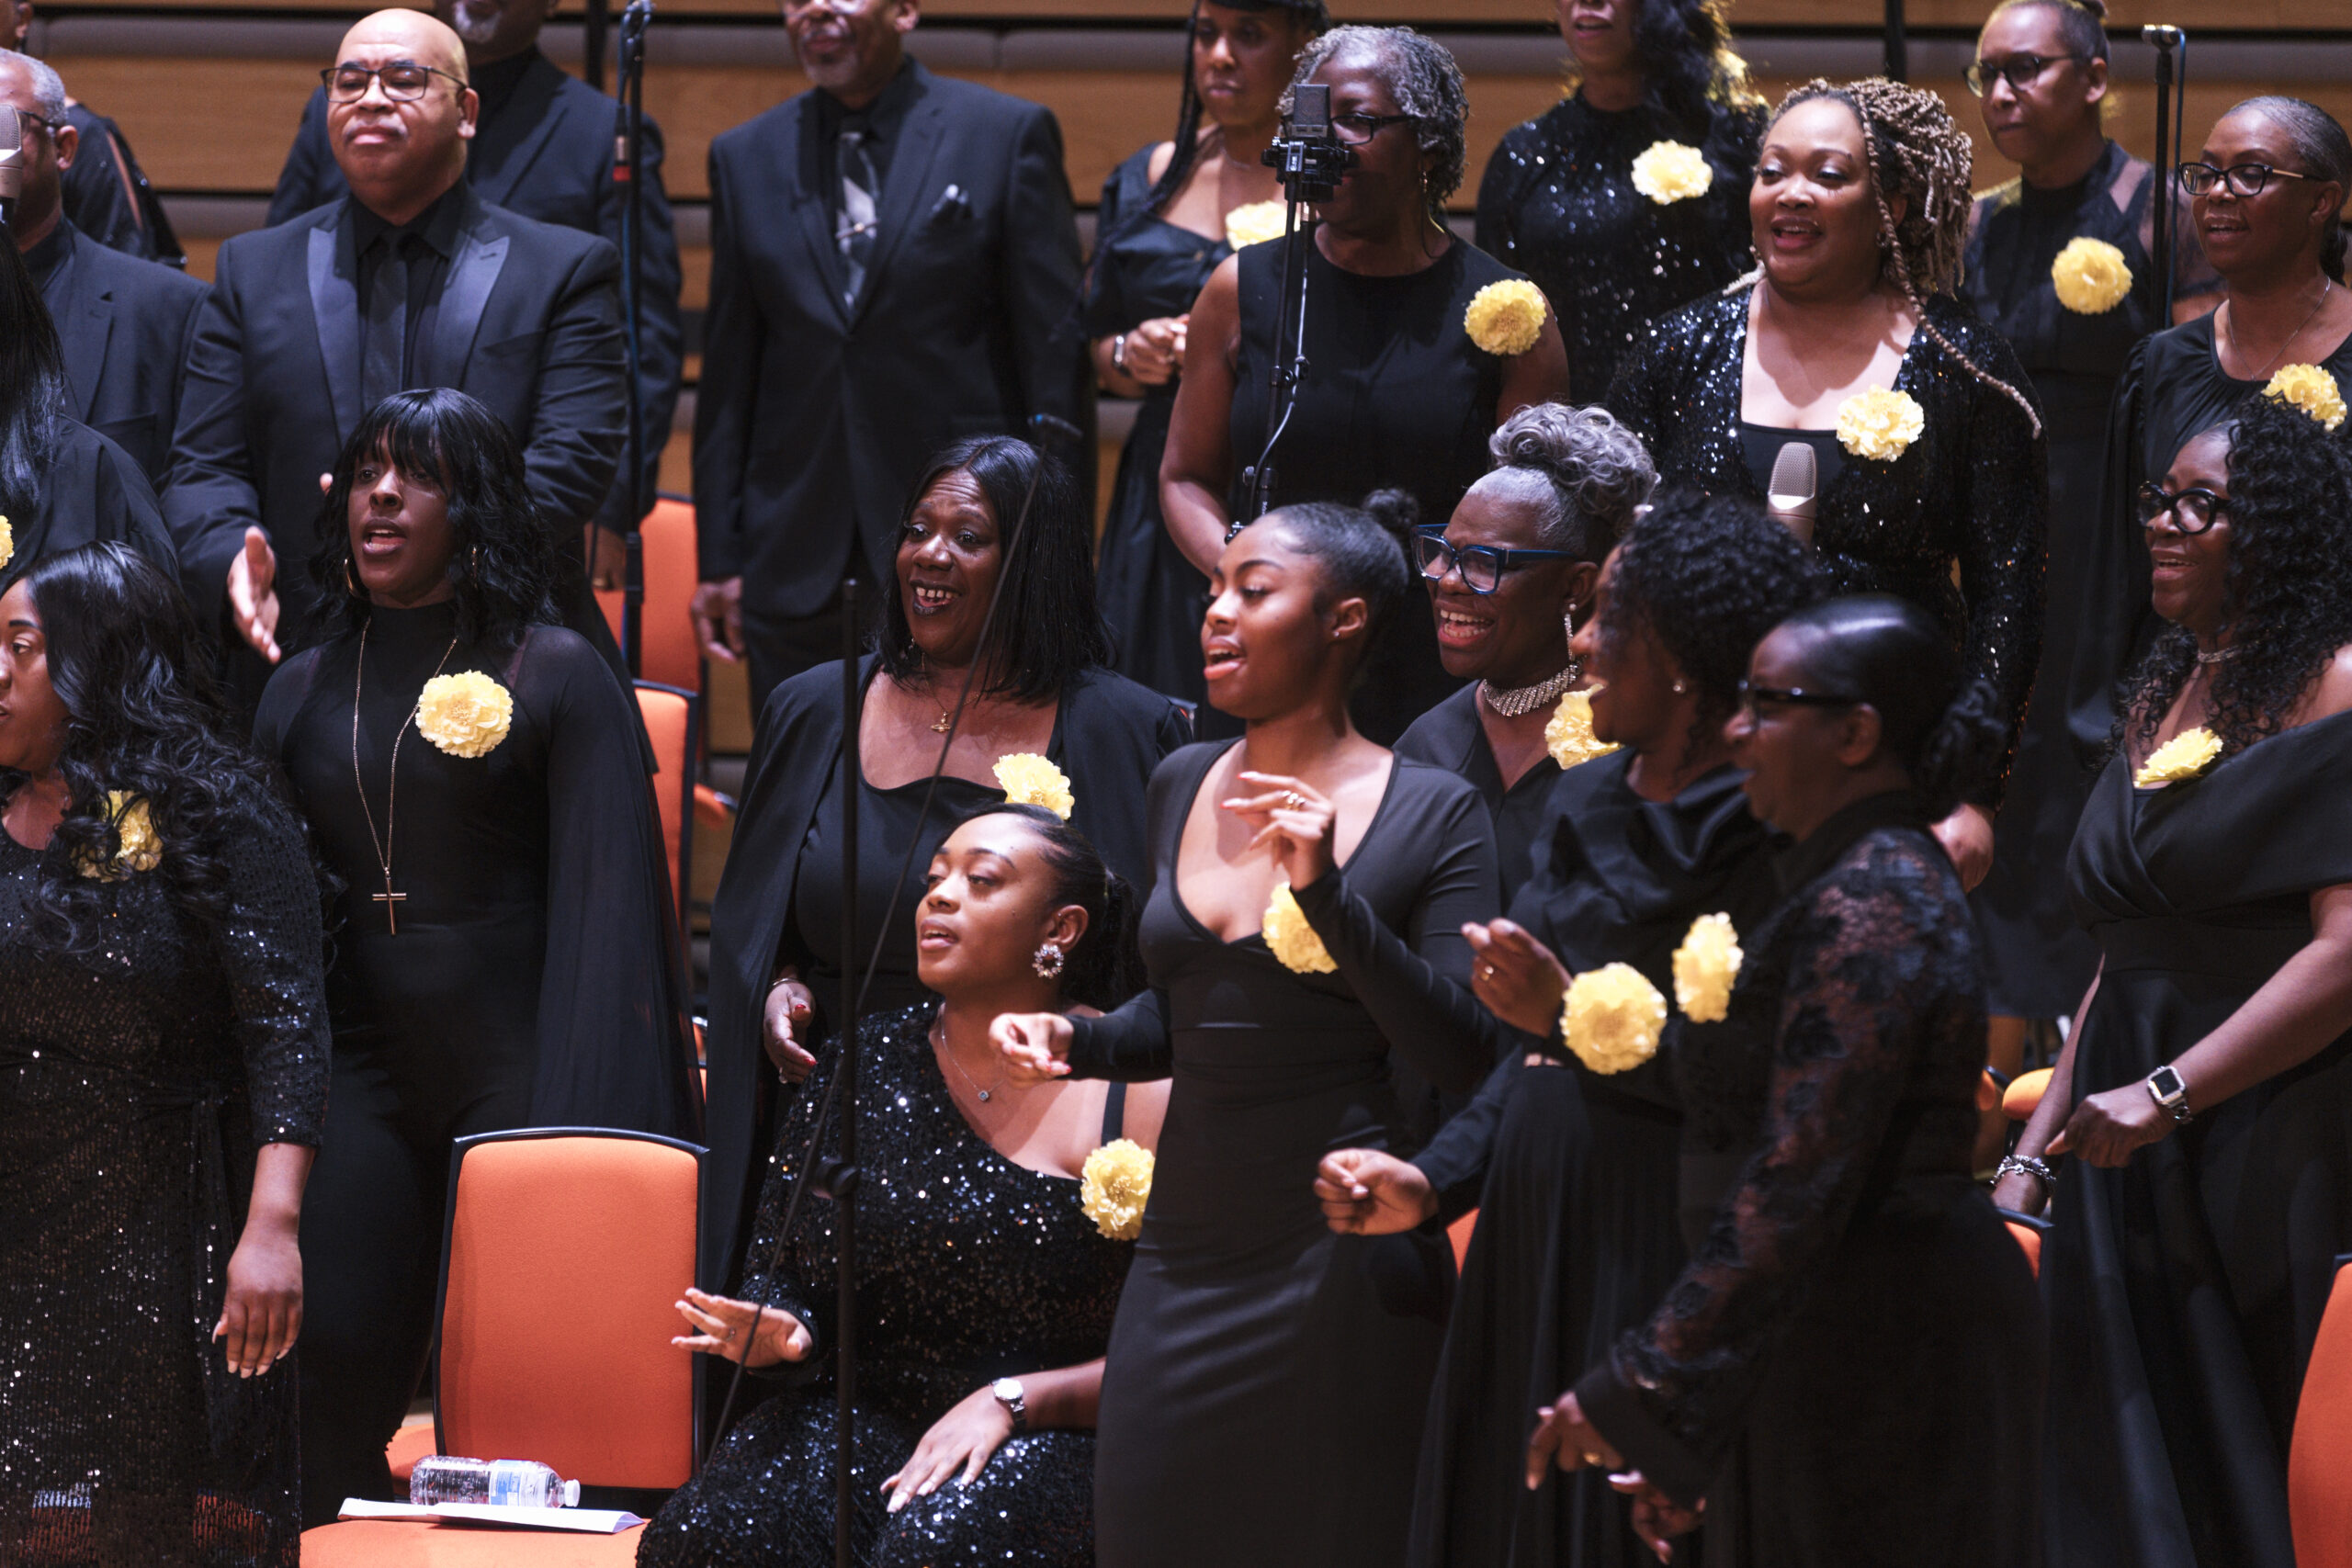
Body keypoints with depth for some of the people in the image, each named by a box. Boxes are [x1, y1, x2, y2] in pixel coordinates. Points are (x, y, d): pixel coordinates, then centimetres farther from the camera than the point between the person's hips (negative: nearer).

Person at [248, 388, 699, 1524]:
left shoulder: (553, 676, 0)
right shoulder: (304, 691, 13)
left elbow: (605, 909, -4)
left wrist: (588, 1122, -12)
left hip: (510, 1065, -3)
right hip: (359, 1068, 3)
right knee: (328, 1375, -8)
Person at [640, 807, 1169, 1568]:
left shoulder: (1136, 1093, -3)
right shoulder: (860, 1068, 10)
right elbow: (785, 1270, 16)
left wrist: (1010, 1401, -15)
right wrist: (782, 1334, -8)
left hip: (1050, 1439, -3)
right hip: (869, 1413, 3)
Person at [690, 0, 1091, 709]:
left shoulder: (1009, 136, 2)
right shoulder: (746, 158, 12)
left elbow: (1055, 350, 0)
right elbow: (728, 376, 13)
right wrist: (719, 559, 8)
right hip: (796, 564, 3)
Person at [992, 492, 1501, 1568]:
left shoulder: (1433, 815, -7)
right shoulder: (1182, 785, 10)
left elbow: (1460, 1056, -14)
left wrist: (1325, 892, -23)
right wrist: (1076, 1044, 1)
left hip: (1339, 1266, -5)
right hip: (1183, 1251, 5)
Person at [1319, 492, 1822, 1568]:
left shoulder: (1754, 839, -14)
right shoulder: (1582, 805, 12)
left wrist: (1578, 1017, -18)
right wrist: (1432, 1180, 5)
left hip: (1656, 1267, -8)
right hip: (1526, 1253, 8)